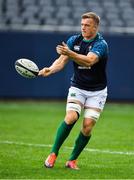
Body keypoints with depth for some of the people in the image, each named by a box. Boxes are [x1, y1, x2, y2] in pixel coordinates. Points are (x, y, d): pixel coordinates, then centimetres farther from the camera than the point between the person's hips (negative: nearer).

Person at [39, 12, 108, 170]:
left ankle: (72, 160, 7)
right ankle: (53, 154, -11)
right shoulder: (74, 40, -3)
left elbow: (89, 61, -36)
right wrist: (50, 69, -32)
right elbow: (62, 61, -10)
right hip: (77, 88, 2)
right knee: (71, 117, -21)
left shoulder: (101, 44, -18)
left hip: (97, 91, -2)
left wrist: (69, 53, -51)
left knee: (88, 126, -10)